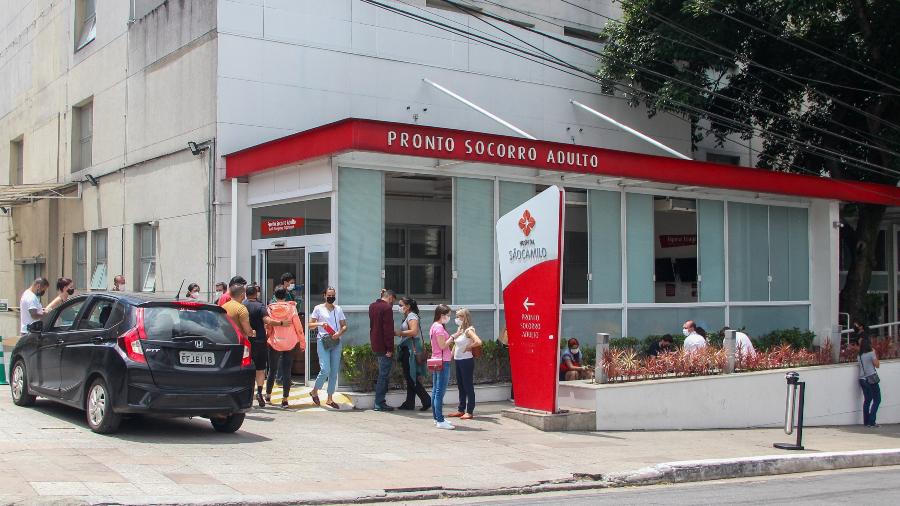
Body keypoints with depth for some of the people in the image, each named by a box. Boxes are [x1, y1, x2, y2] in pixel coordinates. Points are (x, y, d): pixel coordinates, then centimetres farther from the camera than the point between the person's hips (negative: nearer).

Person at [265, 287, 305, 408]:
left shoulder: (270, 309, -3)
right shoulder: (291, 307, -5)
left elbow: (268, 327, 0)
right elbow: (298, 326, -4)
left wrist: (267, 339, 15)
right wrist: (302, 342, 4)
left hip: (274, 343, 1)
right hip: (290, 343, -1)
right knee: (287, 371, 2)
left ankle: (268, 395, 27)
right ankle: (285, 399, 1)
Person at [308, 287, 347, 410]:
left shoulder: (338, 309, 13)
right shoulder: (318, 308, 3)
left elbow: (344, 326, 13)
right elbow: (310, 325, 4)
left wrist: (339, 333, -8)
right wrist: (320, 324, -15)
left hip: (336, 342, 4)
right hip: (323, 341, -4)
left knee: (334, 372, 4)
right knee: (325, 370, -14)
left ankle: (330, 398, 13)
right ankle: (314, 391, 10)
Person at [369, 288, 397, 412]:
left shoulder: (372, 306, 12)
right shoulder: (387, 308, -15)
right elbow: (388, 330, -19)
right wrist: (390, 348, -18)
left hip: (375, 345, 9)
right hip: (383, 346, -9)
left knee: (382, 374, 20)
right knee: (384, 375, -4)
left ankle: (379, 402, 24)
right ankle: (379, 403, -4)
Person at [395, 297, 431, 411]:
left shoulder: (412, 316, -10)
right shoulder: (407, 317, 19)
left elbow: (414, 331, -23)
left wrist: (400, 333, -16)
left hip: (412, 350, -10)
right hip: (407, 350, 10)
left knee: (412, 378, -9)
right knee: (409, 378, 10)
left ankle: (427, 401, -6)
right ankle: (409, 403, 12)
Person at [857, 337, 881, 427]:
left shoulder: (859, 356, 6)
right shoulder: (871, 353, -9)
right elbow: (877, 365, -3)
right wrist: (875, 354, 7)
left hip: (862, 379, 6)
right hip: (871, 379, -6)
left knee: (867, 400, 13)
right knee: (877, 400, 1)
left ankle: (866, 422, 11)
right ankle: (871, 421, -8)